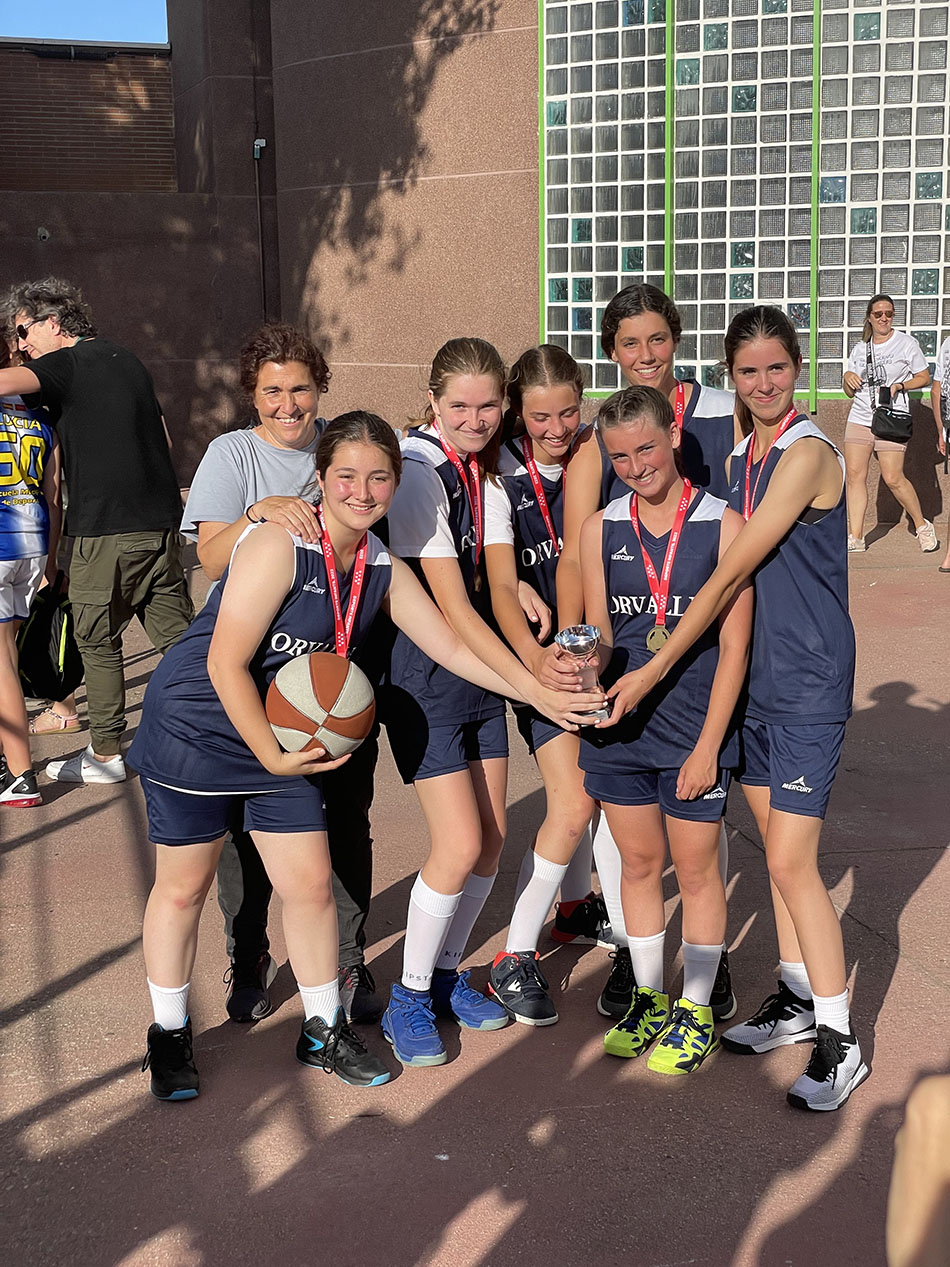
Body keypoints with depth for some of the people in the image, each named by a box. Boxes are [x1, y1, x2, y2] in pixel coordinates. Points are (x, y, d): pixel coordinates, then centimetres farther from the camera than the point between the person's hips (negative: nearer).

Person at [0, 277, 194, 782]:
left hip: (105, 529, -7)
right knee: (178, 636, 8)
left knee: (98, 643, 6)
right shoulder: (128, 361, 19)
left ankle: (105, 755, 13)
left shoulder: (67, 365, -5)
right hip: (162, 522, 7)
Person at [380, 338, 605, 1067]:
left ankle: (447, 974, 28)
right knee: (461, 843, -11)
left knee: (492, 838, 8)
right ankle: (410, 998, 9)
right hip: (422, 672, -7)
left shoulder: (490, 462, 3)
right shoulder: (419, 470, -20)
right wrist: (532, 689, -25)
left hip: (484, 664, 7)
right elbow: (449, 607, -23)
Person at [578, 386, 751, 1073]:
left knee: (697, 870, 9)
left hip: (695, 729, -3)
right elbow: (599, 636, 5)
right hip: (620, 727, 3)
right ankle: (649, 999, 34)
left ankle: (696, 1011, 27)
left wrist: (707, 746, -11)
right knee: (639, 864, 16)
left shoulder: (723, 526, -8)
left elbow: (734, 647, -8)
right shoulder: (600, 529, 2)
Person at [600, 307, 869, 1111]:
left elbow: (731, 573, -20)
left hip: (810, 681, -8)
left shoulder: (807, 454, -16)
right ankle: (797, 1001, 30)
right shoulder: (740, 461, 11)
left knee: (791, 862, -7)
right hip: (755, 675, 8)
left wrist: (654, 671, -20)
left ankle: (839, 1043, 6)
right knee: (777, 849, 15)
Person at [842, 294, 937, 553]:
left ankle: (922, 526, 13)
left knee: (893, 479, -8)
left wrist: (900, 386, -14)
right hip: (859, 418, 5)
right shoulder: (859, 349, 12)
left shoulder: (906, 343, 0)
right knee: (854, 475, -3)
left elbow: (924, 377, 2)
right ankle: (855, 538, 1)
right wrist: (847, 378, -6)